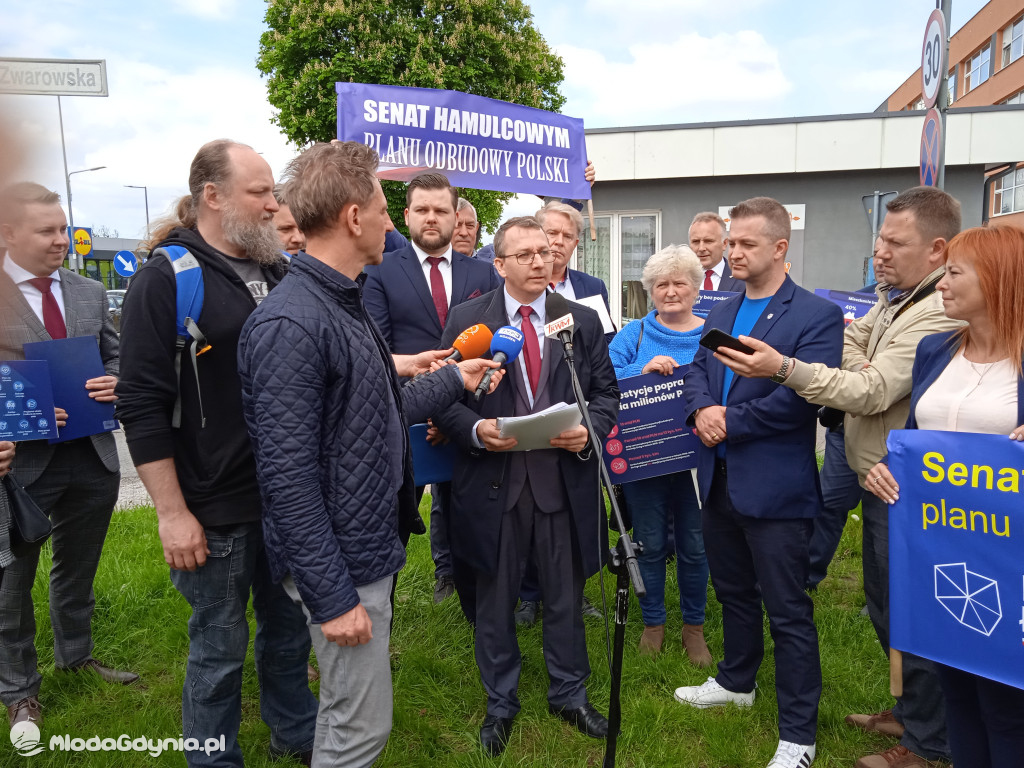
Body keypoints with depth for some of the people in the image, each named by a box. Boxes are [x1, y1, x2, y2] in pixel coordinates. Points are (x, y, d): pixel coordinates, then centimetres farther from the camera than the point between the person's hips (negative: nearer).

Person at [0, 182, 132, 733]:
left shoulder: (90, 293, 6)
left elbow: (115, 355, 14)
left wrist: (115, 382, -7)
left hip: (93, 456, 5)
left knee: (79, 568, 22)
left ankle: (76, 656, 45)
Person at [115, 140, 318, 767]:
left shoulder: (280, 272, 7)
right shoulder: (166, 278, -11)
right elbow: (142, 406, -14)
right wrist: (173, 513, -15)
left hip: (290, 496, 6)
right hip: (216, 509, -5)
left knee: (290, 625, 20)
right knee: (220, 646, 11)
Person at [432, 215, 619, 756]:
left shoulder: (583, 320, 6)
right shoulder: (467, 319, -1)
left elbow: (606, 392, 7)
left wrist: (590, 428, -12)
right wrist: (476, 429, -20)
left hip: (565, 481, 2)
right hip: (493, 482, -1)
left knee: (565, 595, 16)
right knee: (495, 600, 14)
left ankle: (569, 694, 39)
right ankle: (500, 703, 35)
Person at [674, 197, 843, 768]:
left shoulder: (818, 315, -11)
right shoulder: (721, 313, 13)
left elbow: (801, 397, -20)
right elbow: (697, 372, 10)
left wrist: (729, 420, -17)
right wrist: (702, 410, -11)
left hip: (776, 486, -7)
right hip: (720, 479, 7)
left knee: (788, 611, 4)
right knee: (734, 591, 23)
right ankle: (737, 681, 44)